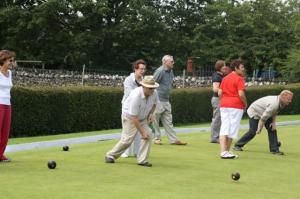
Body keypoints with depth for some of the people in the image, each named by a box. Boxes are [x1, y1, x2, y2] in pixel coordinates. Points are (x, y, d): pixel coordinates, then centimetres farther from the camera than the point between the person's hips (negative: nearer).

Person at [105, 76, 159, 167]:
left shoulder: (154, 93, -16)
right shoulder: (136, 96, -36)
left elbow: (154, 103, 12)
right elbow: (134, 118, -32)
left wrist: (151, 113, -7)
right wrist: (142, 133, -28)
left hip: (143, 117, 6)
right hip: (129, 116, -6)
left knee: (148, 134, -14)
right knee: (127, 139, -10)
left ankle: (142, 160, -8)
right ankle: (110, 155, 11)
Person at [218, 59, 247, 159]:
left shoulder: (225, 78, 13)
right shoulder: (239, 79, -9)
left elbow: (219, 93, 9)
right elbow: (241, 94, -18)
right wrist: (245, 103, -3)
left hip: (224, 105, 6)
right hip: (236, 106, -6)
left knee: (224, 127, 3)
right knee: (232, 128, 4)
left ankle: (223, 151, -6)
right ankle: (227, 151, 10)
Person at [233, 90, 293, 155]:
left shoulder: (281, 103, -9)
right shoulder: (273, 104, -38)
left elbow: (274, 112, 9)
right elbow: (263, 118, -33)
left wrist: (273, 122, -5)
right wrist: (259, 129, -24)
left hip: (264, 112, 9)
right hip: (254, 112, -9)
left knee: (272, 129, -4)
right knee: (252, 132, -10)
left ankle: (274, 149, -2)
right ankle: (237, 145, 6)